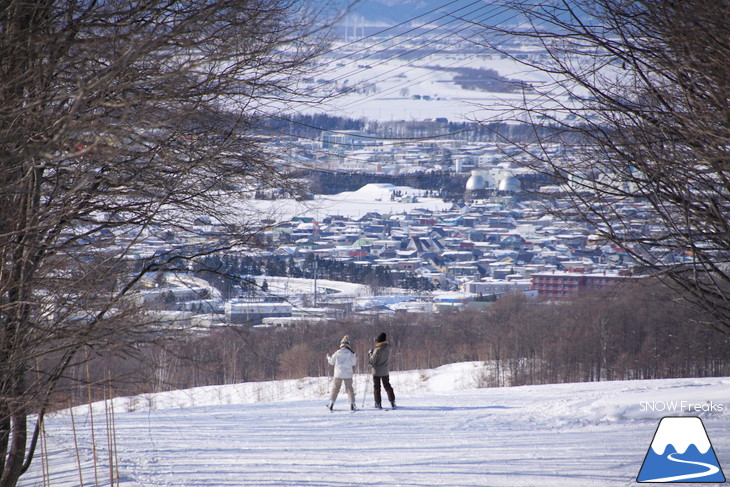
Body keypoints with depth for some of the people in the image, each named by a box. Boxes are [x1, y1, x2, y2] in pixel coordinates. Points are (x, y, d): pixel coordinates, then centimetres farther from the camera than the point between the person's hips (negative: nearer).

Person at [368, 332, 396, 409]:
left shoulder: (378, 350, -23)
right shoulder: (388, 349, -5)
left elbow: (372, 361, -17)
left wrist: (370, 353, -1)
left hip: (377, 372, -5)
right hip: (385, 371, 5)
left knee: (376, 387, 7)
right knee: (387, 386, 15)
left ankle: (378, 403, 6)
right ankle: (392, 401, 10)